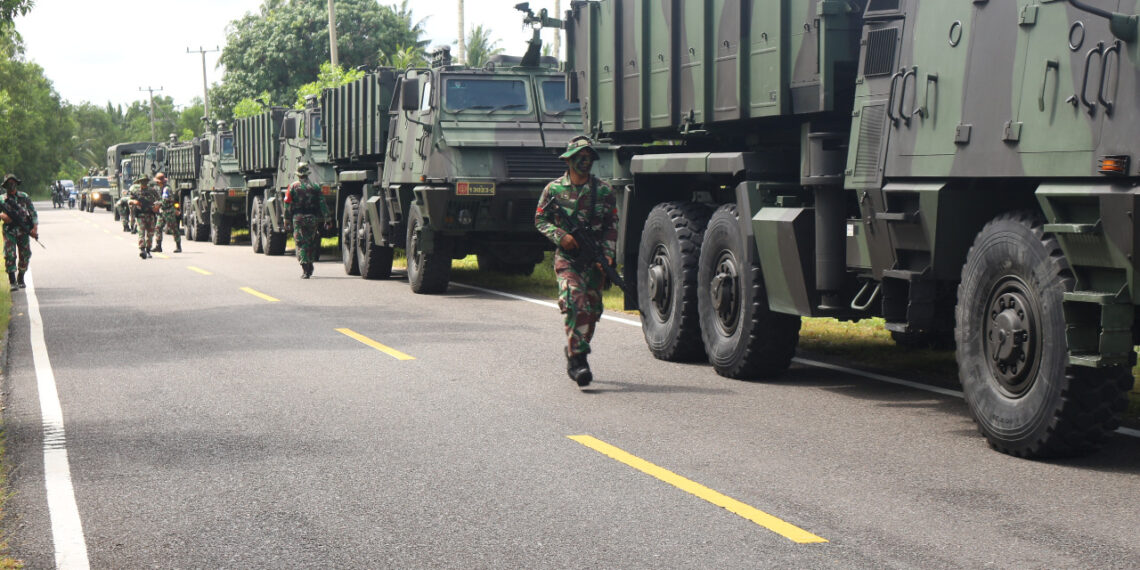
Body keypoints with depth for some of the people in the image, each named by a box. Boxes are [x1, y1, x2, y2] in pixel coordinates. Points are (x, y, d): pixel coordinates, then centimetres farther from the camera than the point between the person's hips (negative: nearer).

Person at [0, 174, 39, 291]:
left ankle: (21, 279, 22)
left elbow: (33, 213, 5)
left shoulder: (24, 197, 4)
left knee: (25, 255, 4)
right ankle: (12, 282, -9)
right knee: (10, 255, -12)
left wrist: (35, 228, -5)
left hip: (24, 231, 1)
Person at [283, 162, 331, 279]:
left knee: (301, 244, -2)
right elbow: (322, 204, 2)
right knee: (311, 243, 16)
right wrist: (327, 219, 6)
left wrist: (287, 221, 7)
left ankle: (305, 270, -13)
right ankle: (309, 266, 22)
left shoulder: (293, 187, 1)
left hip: (297, 218, -1)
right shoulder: (315, 187, 4)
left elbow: (287, 205, 1)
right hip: (312, 218, 2)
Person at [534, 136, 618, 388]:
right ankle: (578, 360, -22)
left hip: (595, 260, 3)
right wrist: (560, 235, -10)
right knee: (575, 303, -21)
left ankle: (574, 356, 25)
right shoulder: (554, 189, 4)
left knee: (591, 310, 5)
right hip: (567, 257, -3)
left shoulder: (604, 191, 7)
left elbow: (612, 225, 8)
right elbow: (540, 220, 8)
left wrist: (607, 253, -6)